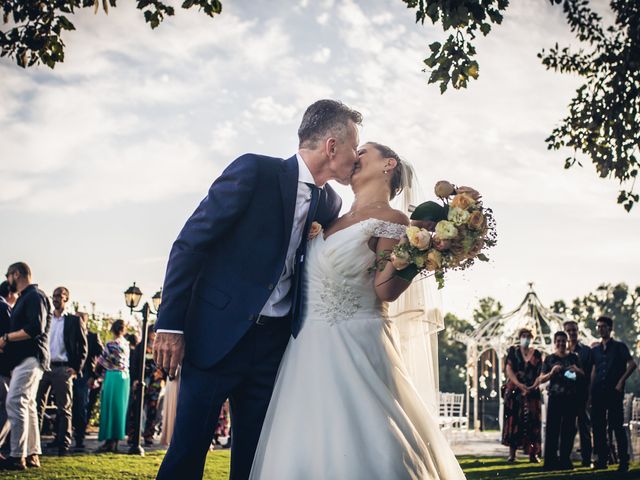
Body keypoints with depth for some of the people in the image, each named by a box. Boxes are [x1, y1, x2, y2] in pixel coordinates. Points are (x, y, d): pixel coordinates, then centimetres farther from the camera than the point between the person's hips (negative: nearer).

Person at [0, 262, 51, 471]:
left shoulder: (35, 296, -10)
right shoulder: (24, 298, 22)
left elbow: (35, 329, -22)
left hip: (31, 358, -11)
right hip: (24, 358, 11)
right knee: (27, 405, 10)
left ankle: (17, 457, -17)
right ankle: (32, 455, 13)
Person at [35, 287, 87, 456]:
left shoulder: (74, 320, 4)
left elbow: (82, 347, 1)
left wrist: (76, 368, -7)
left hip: (62, 368, -3)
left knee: (64, 407, -1)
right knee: (37, 404, 0)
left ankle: (63, 443, 2)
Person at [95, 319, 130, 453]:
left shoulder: (110, 345, -11)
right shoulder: (126, 344, 6)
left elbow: (102, 362, -3)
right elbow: (127, 363, 9)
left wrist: (96, 374, 14)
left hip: (112, 376, -6)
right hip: (125, 377, 6)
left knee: (110, 407, -2)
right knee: (120, 408, 9)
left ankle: (109, 441, -3)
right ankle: (116, 440, 13)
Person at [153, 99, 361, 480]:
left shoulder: (330, 204, 8)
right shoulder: (256, 171, -10)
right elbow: (190, 243, -10)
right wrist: (170, 325, -13)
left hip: (274, 344, 5)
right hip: (218, 335, -5)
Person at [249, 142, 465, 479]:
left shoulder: (391, 220, -2)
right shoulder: (332, 222, 18)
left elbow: (385, 290, -12)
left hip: (357, 349, -7)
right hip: (311, 351, 7)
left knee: (365, 450, -9)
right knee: (302, 452, 5)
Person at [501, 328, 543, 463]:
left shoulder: (537, 354, 9)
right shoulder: (513, 351, 5)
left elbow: (540, 374, 4)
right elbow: (509, 369, -4)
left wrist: (534, 386, -14)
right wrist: (519, 385, -16)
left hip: (532, 391, 2)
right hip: (514, 391, -2)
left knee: (532, 421, -2)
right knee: (513, 420, -4)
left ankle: (533, 453, 1)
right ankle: (512, 453, -3)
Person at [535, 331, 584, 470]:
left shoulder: (573, 357, 12)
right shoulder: (549, 359, 7)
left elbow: (583, 375, 14)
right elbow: (541, 379, 4)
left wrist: (577, 370, -8)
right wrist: (551, 372, -14)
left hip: (571, 397, 2)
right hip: (555, 397, -2)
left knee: (568, 429, 2)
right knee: (552, 429, -5)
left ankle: (565, 459, 10)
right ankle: (550, 460, -4)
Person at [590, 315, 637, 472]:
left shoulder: (619, 347, 2)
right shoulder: (595, 350, 16)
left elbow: (632, 364, -8)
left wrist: (621, 382, -14)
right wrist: (591, 392, 8)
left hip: (614, 391, -5)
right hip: (598, 392, 5)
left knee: (617, 425, -7)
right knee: (598, 426, 4)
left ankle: (624, 461, -3)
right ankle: (601, 460, 10)